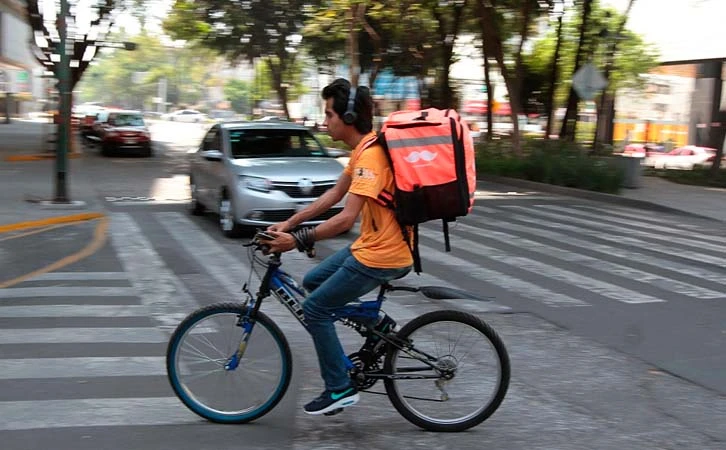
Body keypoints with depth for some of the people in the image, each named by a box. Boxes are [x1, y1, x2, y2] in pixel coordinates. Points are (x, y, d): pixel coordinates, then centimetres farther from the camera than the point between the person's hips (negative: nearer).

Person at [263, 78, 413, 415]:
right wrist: (289, 223, 12)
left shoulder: (370, 155, -23)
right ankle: (376, 323, 20)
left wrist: (298, 240, -24)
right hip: (371, 245, 10)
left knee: (315, 309, -3)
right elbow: (334, 194, 15)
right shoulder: (363, 148, 9)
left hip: (381, 255, -10)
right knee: (313, 281, 19)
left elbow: (346, 217, -29)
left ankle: (340, 389, 7)